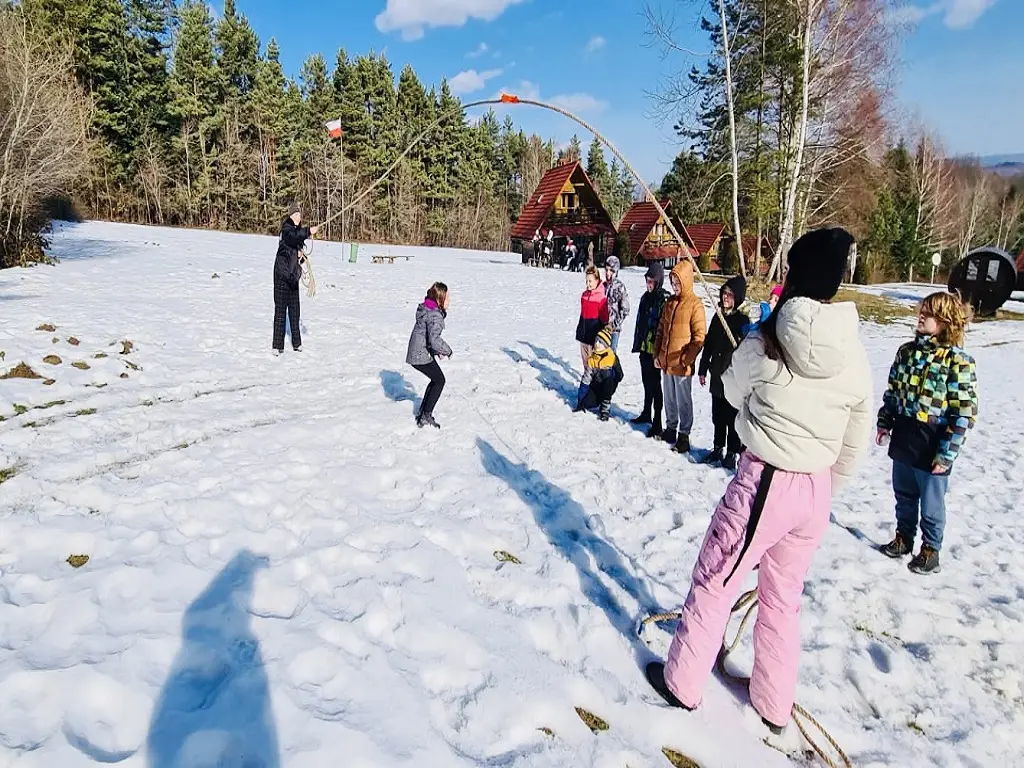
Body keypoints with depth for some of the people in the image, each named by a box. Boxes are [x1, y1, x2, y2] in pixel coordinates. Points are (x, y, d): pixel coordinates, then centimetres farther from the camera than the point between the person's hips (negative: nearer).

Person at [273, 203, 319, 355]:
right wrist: (308, 231, -45)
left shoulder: (298, 230, 15)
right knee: (280, 309, -7)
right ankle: (277, 345, -4)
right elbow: (292, 236, -33)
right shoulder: (286, 228, -10)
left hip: (292, 274, 8)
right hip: (281, 273, -8)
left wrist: (301, 257, 0)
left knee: (294, 309, 12)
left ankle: (296, 343, 21)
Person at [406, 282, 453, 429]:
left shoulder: (427, 310, 10)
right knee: (439, 380, 5)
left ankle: (423, 413, 28)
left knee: (436, 380, 21)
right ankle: (426, 417, 6)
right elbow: (434, 340, -30)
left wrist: (438, 350, 16)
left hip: (416, 353, 9)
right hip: (422, 356, -9)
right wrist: (448, 351, -13)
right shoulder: (435, 315, -23)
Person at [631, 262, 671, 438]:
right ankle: (646, 413, 34)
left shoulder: (665, 299, -14)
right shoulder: (646, 297, 11)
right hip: (644, 346, 8)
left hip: (654, 349, -8)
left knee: (654, 384, -3)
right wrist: (637, 343, 18)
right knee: (647, 382, 19)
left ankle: (657, 422, 4)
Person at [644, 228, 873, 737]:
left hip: (763, 481, -5)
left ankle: (682, 682, 29)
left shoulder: (765, 342, -15)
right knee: (783, 598, 22)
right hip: (816, 491, 5)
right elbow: (855, 447, 6)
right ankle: (774, 705, 38)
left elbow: (733, 393, 5)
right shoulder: (856, 357, -3)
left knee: (714, 583, 14)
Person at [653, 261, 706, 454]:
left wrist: (687, 358, -16)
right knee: (669, 398, 17)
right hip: (665, 361, 7)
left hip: (682, 364, -6)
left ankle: (684, 435, 12)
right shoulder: (670, 301, 10)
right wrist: (657, 353, 11)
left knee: (683, 400, 3)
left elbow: (700, 336, -13)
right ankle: (670, 429, 31)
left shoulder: (695, 304, -10)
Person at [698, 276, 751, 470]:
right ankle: (718, 448, 29)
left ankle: (732, 453, 17)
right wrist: (703, 369, 16)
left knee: (732, 418, 4)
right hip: (717, 376, 6)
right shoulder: (718, 316, 8)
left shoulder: (743, 320, -10)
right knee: (718, 417, 16)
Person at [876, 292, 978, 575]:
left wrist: (947, 453, -16)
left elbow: (964, 413, -16)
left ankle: (930, 549, 30)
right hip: (903, 440, 6)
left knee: (931, 503, 11)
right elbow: (892, 391, 13)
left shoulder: (958, 361, -16)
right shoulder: (907, 351, 3)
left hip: (932, 448, -5)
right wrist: (884, 423, 11)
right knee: (904, 495, 21)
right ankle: (904, 537, 39)